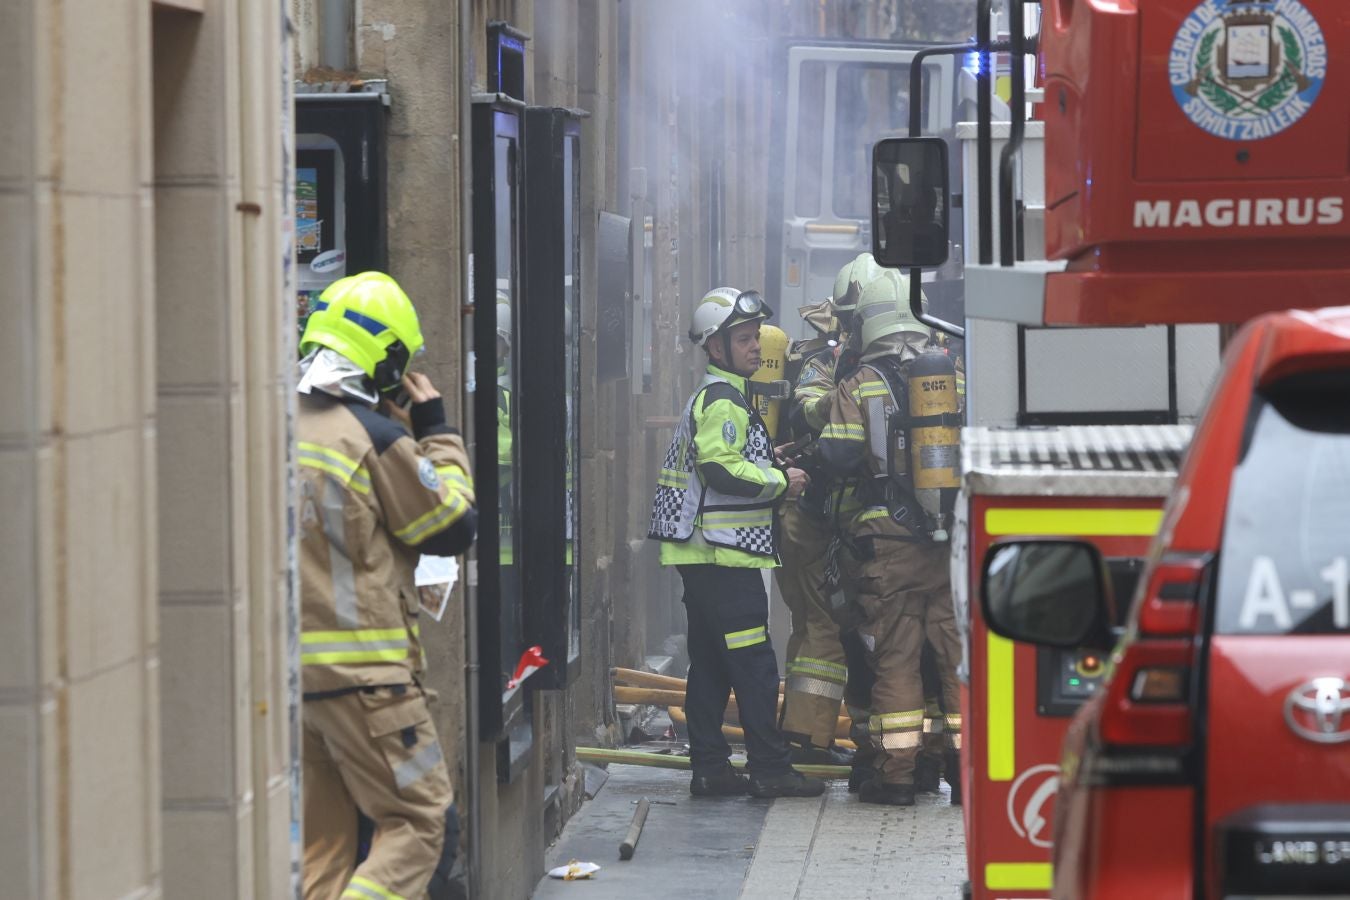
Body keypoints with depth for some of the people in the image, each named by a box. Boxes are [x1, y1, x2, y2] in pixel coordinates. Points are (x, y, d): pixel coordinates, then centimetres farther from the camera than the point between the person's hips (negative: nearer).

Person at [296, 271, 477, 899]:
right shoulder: (377, 438, -13)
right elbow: (454, 527, -3)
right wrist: (438, 435, 7)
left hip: (286, 664, 7)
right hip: (361, 670, -7)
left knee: (320, 835, 13)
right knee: (417, 821, 0)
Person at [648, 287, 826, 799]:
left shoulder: (715, 398, 21)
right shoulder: (722, 401, -12)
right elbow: (720, 469, -22)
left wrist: (768, 464, 15)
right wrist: (781, 481, -13)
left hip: (706, 556, 11)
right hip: (724, 551, -11)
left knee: (711, 663, 10)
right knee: (754, 663, -9)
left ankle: (709, 767, 12)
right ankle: (769, 770, -9)